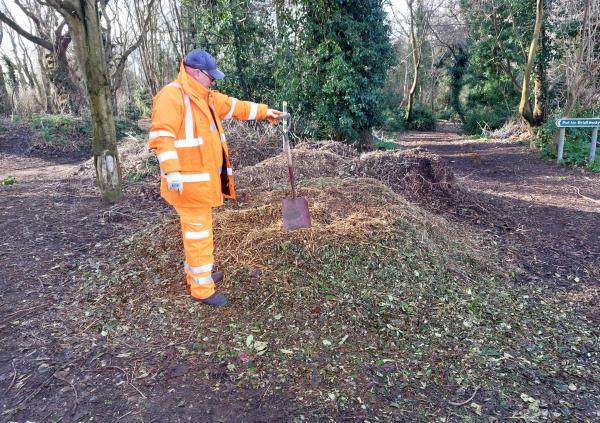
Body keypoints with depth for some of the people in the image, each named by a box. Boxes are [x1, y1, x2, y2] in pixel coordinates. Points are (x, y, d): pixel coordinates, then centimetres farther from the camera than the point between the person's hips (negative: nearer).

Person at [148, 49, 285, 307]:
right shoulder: (171, 96, -16)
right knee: (198, 232, -2)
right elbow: (162, 136, -25)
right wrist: (172, 171, -32)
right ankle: (202, 288, 10)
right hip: (188, 180, -10)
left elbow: (235, 106, 24)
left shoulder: (204, 96, 15)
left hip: (203, 177, 10)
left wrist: (264, 112, 26)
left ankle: (195, 272, 37)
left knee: (198, 228, 20)